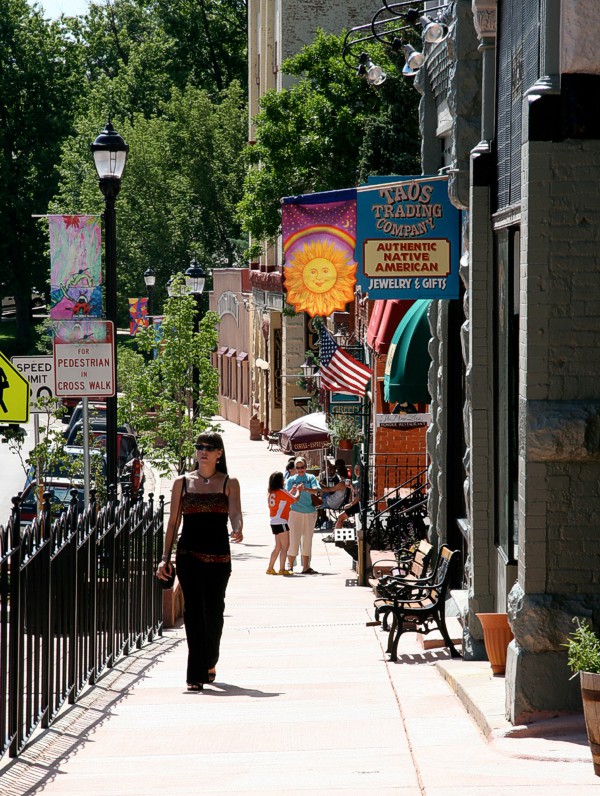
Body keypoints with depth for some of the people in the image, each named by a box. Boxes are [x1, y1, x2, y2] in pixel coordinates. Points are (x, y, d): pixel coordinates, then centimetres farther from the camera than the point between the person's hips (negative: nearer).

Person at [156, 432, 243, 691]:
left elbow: (235, 514, -8)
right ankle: (196, 674, -13)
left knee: (213, 611, 5)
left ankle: (209, 663, 30)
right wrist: (165, 558, 3)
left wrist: (238, 530, -32)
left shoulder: (229, 484, 6)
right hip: (189, 553, 0)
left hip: (218, 555, 0)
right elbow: (173, 522, 8)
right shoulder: (183, 483, 8)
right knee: (193, 609, -10)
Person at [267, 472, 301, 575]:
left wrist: (292, 491, 24)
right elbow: (295, 499, -9)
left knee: (278, 547, 15)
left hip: (274, 522, 9)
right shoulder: (281, 491, -12)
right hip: (281, 522, -9)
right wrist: (298, 490, 8)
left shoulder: (272, 492, 12)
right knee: (285, 546, -6)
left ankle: (270, 568, 16)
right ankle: (282, 569, -10)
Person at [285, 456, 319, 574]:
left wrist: (306, 489, -30)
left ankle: (306, 566, 8)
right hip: (295, 511, -2)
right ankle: (290, 566, -3)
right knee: (294, 539, -6)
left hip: (310, 512, 2)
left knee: (307, 540, 4)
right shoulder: (291, 480, 6)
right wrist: (293, 491, -24)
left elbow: (316, 490, -10)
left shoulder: (311, 478, 7)